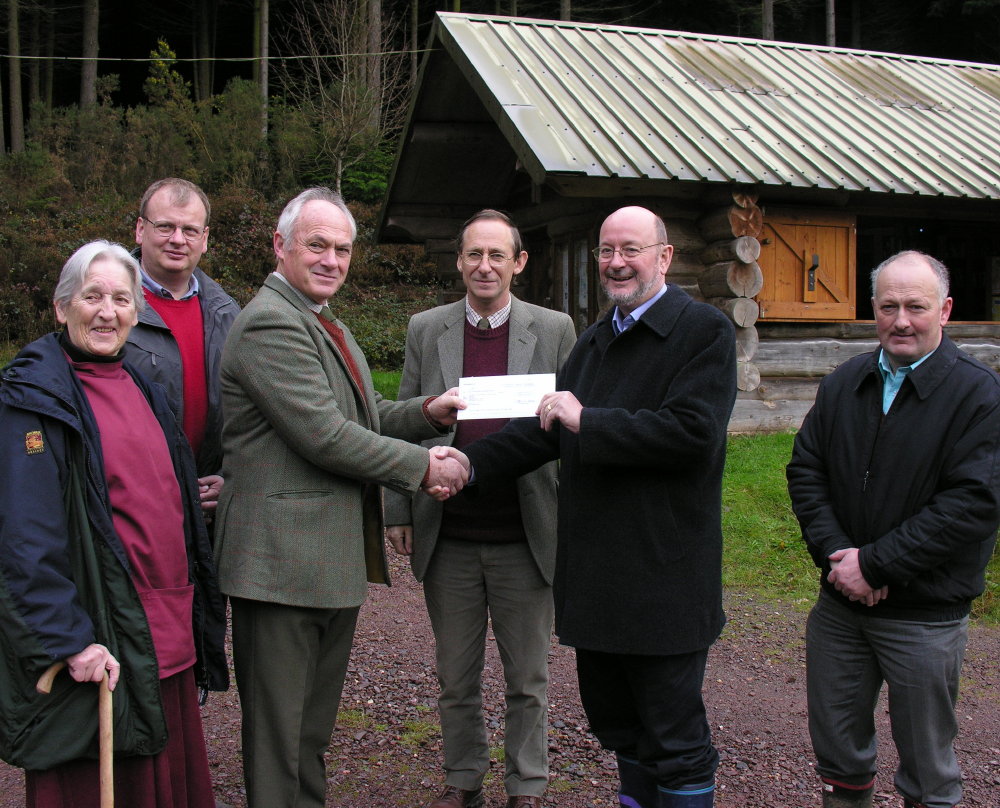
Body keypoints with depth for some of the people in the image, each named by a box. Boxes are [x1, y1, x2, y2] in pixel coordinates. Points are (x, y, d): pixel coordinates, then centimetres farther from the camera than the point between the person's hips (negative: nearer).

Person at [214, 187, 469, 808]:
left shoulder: (326, 324, 17)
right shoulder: (270, 323, -17)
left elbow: (364, 415, 22)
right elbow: (325, 435, -22)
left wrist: (426, 412, 3)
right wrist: (423, 467, -14)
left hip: (336, 559, 10)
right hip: (285, 561, -10)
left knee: (317, 719, 21)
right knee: (279, 730, 2)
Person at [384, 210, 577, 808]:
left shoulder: (555, 330, 0)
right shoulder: (426, 330, 5)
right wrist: (398, 511, 4)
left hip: (525, 539, -1)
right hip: (448, 539, 2)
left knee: (528, 679, 11)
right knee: (456, 675, 15)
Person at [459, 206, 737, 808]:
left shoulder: (705, 330, -8)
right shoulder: (596, 340, 17)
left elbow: (692, 432, -21)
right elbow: (548, 427, 13)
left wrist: (588, 422, -18)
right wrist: (470, 464, 0)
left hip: (663, 574, -7)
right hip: (595, 572, 8)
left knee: (675, 738, 3)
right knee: (617, 723, 19)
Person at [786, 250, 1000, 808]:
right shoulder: (844, 383, 6)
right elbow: (806, 470, 4)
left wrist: (875, 564, -20)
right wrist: (836, 553, -11)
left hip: (926, 614, -4)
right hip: (840, 603, 5)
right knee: (837, 750, 18)